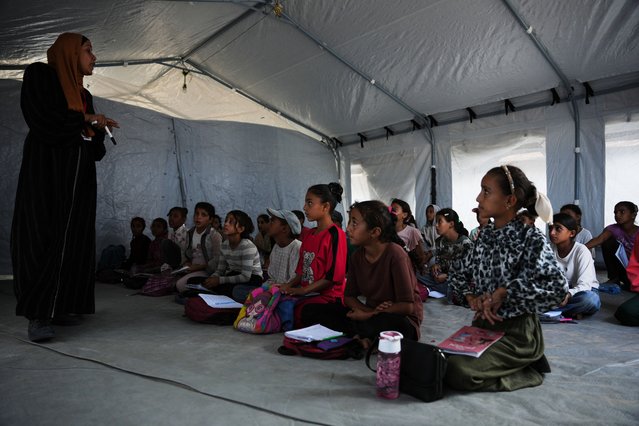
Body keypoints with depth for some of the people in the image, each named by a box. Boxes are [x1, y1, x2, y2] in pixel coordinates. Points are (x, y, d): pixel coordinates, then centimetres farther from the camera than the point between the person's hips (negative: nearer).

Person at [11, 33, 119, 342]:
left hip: (78, 176, 7)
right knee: (45, 239, -12)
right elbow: (42, 119, -13)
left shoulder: (83, 93, 21)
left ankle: (62, 306, 6)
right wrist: (85, 120, -3)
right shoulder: (40, 75, 2)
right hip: (47, 172, -6)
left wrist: (95, 130, -4)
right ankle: (38, 314, -10)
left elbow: (94, 149, 18)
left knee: (74, 240, 1)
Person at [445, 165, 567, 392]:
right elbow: (458, 275, 10)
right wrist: (471, 297, -9)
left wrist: (504, 292, -24)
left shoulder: (530, 237, -16)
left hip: (516, 333, -7)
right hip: (482, 324, 7)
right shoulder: (486, 235, 5)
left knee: (457, 372, -21)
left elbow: (558, 287, -28)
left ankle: (529, 372, 2)